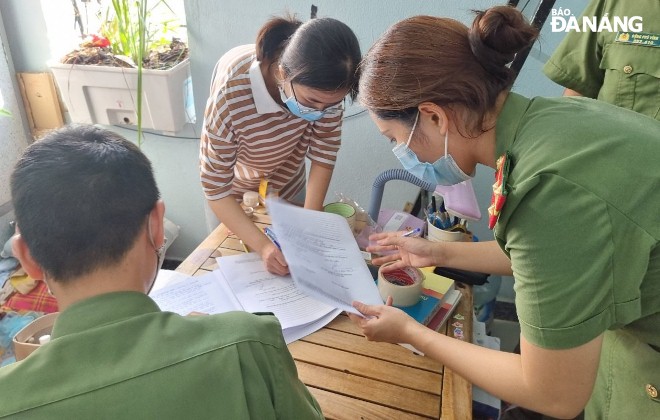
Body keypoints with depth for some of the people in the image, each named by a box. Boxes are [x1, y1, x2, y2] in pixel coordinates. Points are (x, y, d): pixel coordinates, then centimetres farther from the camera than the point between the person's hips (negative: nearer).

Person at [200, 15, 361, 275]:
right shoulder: (230, 96, -40)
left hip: (289, 187, 3)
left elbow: (323, 154, -17)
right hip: (233, 196, -2)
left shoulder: (323, 85, -29)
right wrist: (262, 246, -41)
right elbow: (215, 187, -31)